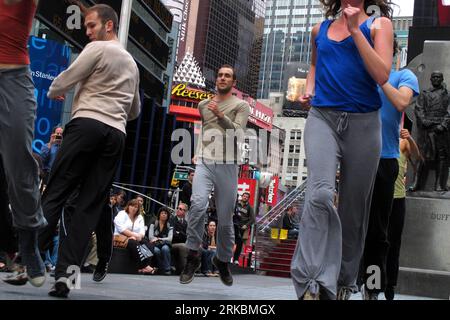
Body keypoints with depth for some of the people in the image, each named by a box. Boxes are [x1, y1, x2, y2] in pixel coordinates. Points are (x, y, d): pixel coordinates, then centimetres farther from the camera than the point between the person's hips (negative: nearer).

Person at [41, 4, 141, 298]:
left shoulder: (98, 49, 3)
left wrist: (53, 93, 24)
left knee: (55, 193, -8)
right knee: (93, 204, 0)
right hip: (117, 135, 6)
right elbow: (135, 110, 34)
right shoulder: (132, 63, 26)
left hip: (88, 125, -6)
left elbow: (64, 82, 4)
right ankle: (65, 273, -4)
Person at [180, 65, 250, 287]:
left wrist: (220, 114, -14)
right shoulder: (203, 105, 19)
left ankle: (223, 260, 24)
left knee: (225, 219, 3)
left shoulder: (241, 106, 9)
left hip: (227, 166, -1)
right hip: (204, 163, 1)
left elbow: (237, 133, -5)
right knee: (198, 204, -25)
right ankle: (193, 256, -15)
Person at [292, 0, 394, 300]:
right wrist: (309, 91, 12)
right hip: (323, 117, 1)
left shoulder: (379, 24, 5)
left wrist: (355, 30, -11)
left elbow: (382, 75, -9)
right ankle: (312, 284, -26)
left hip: (363, 123, -1)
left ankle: (343, 282, 23)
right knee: (320, 194, -22)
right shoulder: (321, 29, 15)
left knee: (354, 207, 6)